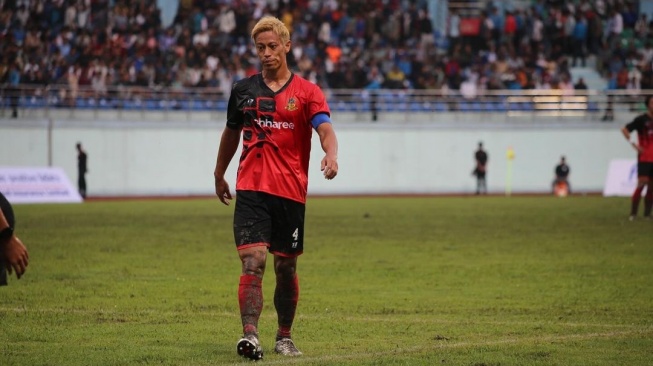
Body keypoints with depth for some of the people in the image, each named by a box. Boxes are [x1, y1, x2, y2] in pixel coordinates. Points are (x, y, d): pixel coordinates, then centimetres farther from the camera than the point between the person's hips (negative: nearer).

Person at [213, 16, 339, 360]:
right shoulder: (243, 90, 9)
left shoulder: (306, 92, 1)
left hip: (291, 192, 0)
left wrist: (331, 155, -35)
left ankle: (284, 336, 26)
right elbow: (231, 133, 24)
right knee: (252, 261, -15)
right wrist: (219, 175, 30)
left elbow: (325, 128, -14)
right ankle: (250, 335, -23)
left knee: (286, 267, 9)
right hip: (251, 190, 0)